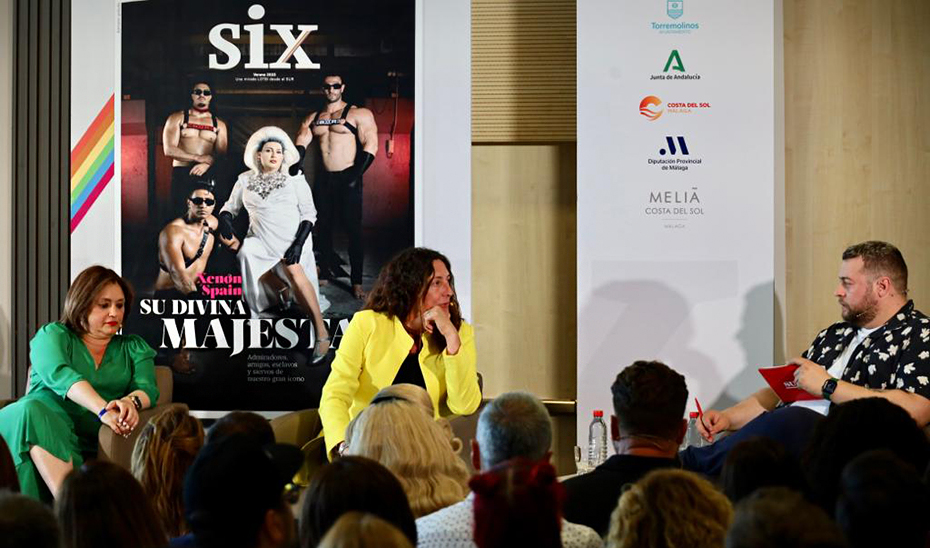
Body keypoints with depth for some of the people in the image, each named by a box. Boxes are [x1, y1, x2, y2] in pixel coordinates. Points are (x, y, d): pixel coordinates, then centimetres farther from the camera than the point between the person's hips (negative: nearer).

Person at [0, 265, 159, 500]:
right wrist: (103, 409, -26)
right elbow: (60, 375, -8)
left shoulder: (134, 347, 24)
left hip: (90, 442, 2)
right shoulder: (52, 335, 14)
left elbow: (148, 388, 5)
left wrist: (132, 401, -22)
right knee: (31, 410, -37)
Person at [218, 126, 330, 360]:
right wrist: (225, 218, -6)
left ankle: (322, 333, -36)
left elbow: (309, 213, 2)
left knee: (293, 269, -34)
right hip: (261, 241, 3)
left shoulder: (294, 179, 5)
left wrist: (299, 243, -13)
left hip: (291, 238, -3)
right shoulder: (246, 180, 13)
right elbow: (231, 207, 20)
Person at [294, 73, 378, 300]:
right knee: (323, 227, 10)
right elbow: (301, 141, 3)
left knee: (353, 229, -7)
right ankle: (325, 271, 24)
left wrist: (356, 175, -18)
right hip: (323, 179, 5)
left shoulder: (358, 114, -1)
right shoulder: (313, 118, 15)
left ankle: (357, 281, -5)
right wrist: (295, 163, -17)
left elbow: (371, 145, -10)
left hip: (347, 179, -5)